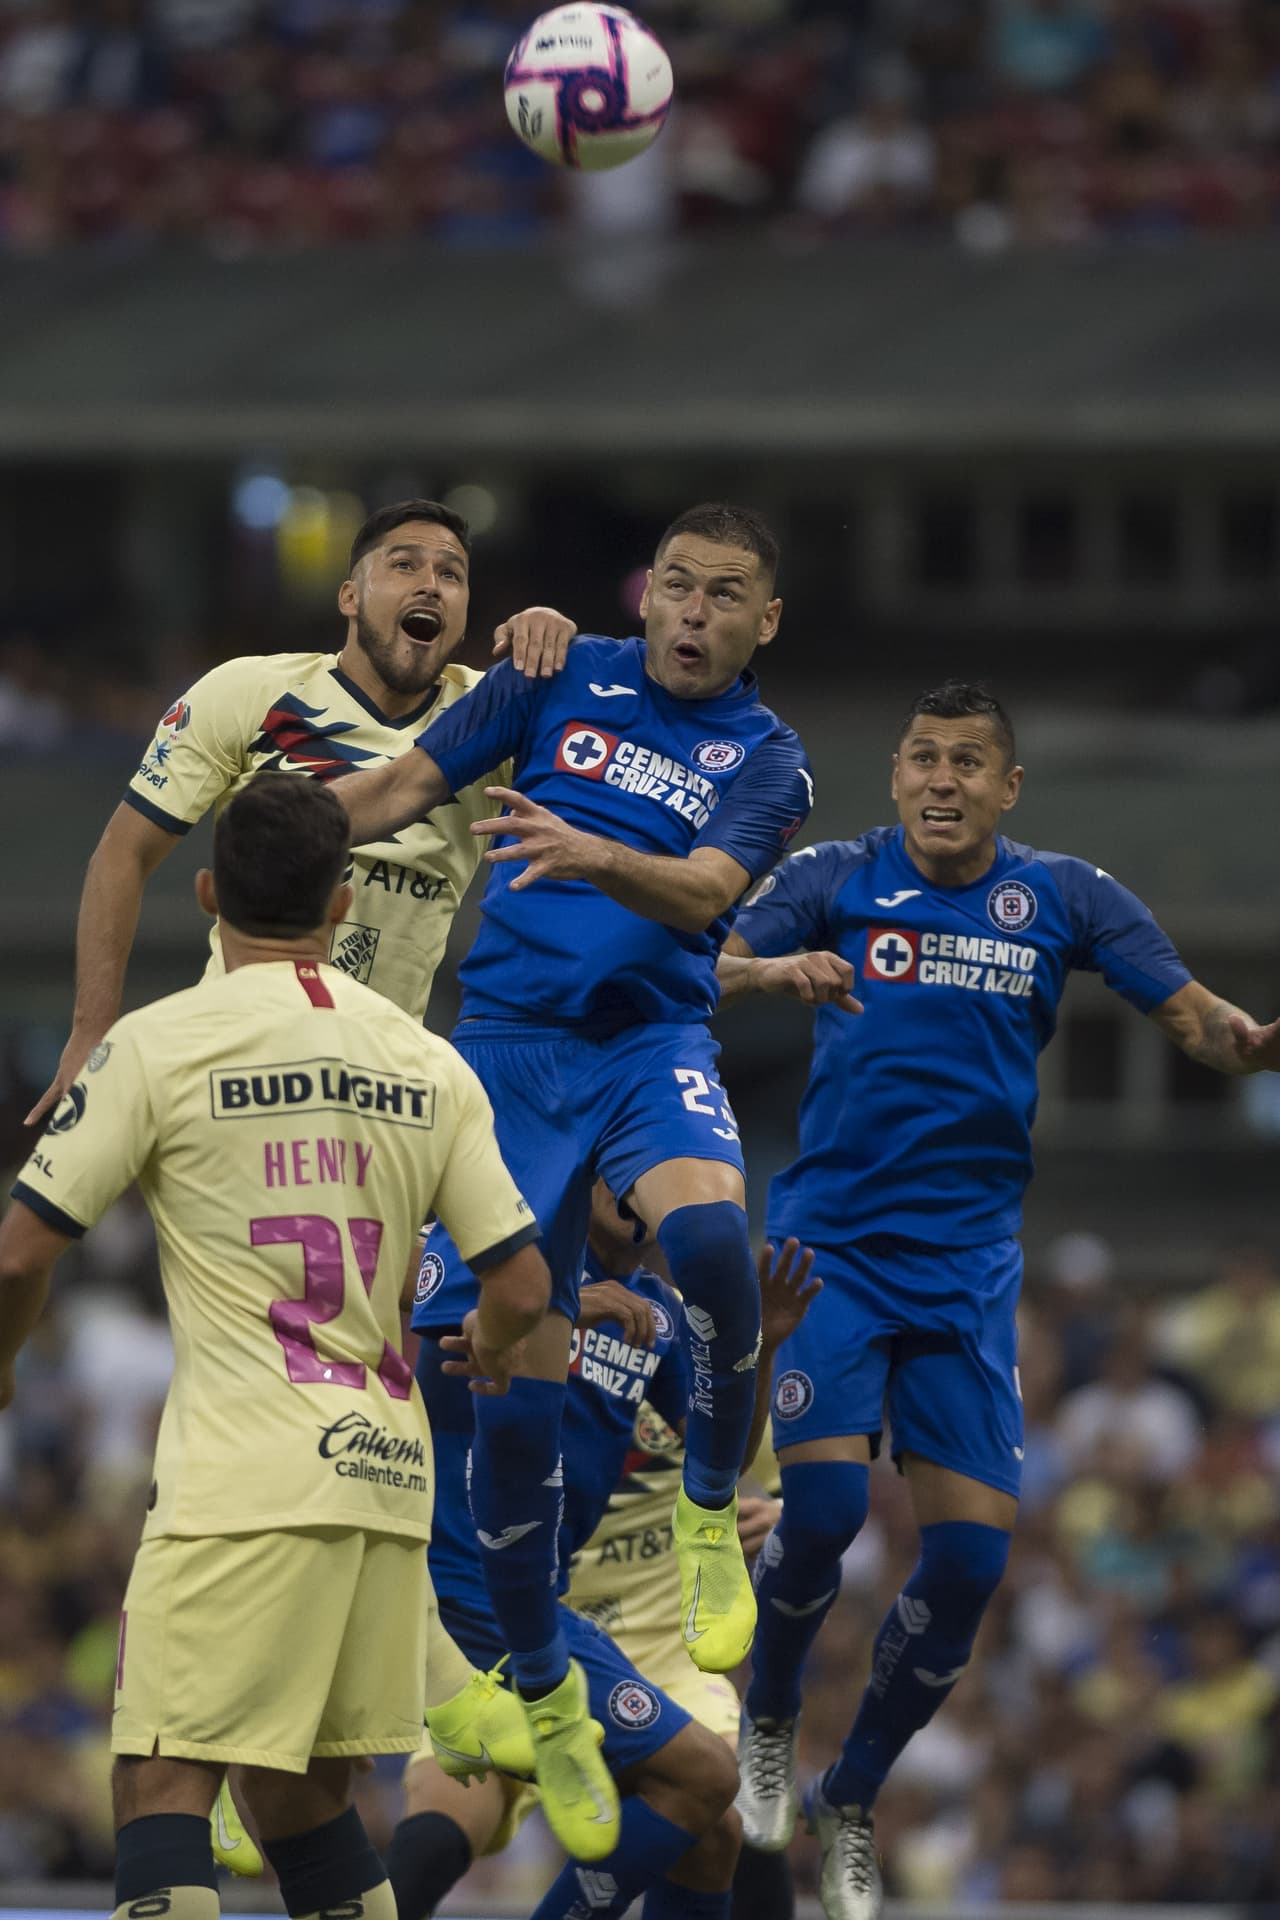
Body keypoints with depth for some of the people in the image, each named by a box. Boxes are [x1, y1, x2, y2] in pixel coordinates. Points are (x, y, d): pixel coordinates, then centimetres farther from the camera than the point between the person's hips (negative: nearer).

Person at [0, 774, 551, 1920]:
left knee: (162, 1783, -8)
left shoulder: (160, 1043, -3)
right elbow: (522, 1287, 10)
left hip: (244, 1478, -6)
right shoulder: (431, 1064, 10)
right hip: (387, 1474, 6)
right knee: (300, 1792, 16)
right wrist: (487, 1348, 34)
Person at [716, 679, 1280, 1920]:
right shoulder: (835, 879, -2)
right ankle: (766, 1724, 11)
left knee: (970, 1556, -4)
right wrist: (779, 973, -35)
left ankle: (852, 1805, 16)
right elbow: (705, 974, -12)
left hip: (968, 1265, 2)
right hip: (833, 1246, -2)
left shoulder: (1064, 898, 3)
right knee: (823, 1505, -19)